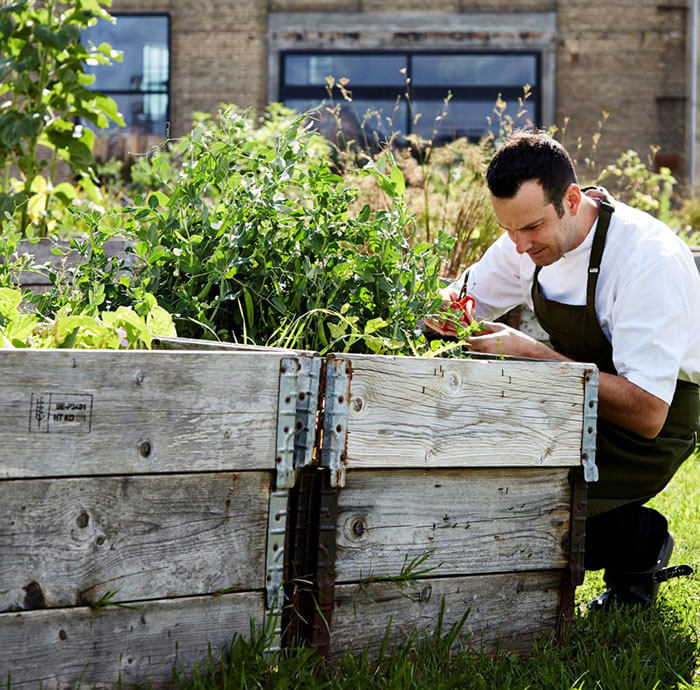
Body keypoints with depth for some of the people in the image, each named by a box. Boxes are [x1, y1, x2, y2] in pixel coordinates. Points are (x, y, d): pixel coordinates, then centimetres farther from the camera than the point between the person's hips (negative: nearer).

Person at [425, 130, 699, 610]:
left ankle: (637, 540, -1)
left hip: (652, 430, -8)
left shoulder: (651, 259, -28)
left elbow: (647, 413, -32)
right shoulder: (531, 237, -5)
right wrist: (449, 313, -15)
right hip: (579, 403, 8)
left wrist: (532, 353, -32)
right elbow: (468, 301, 12)